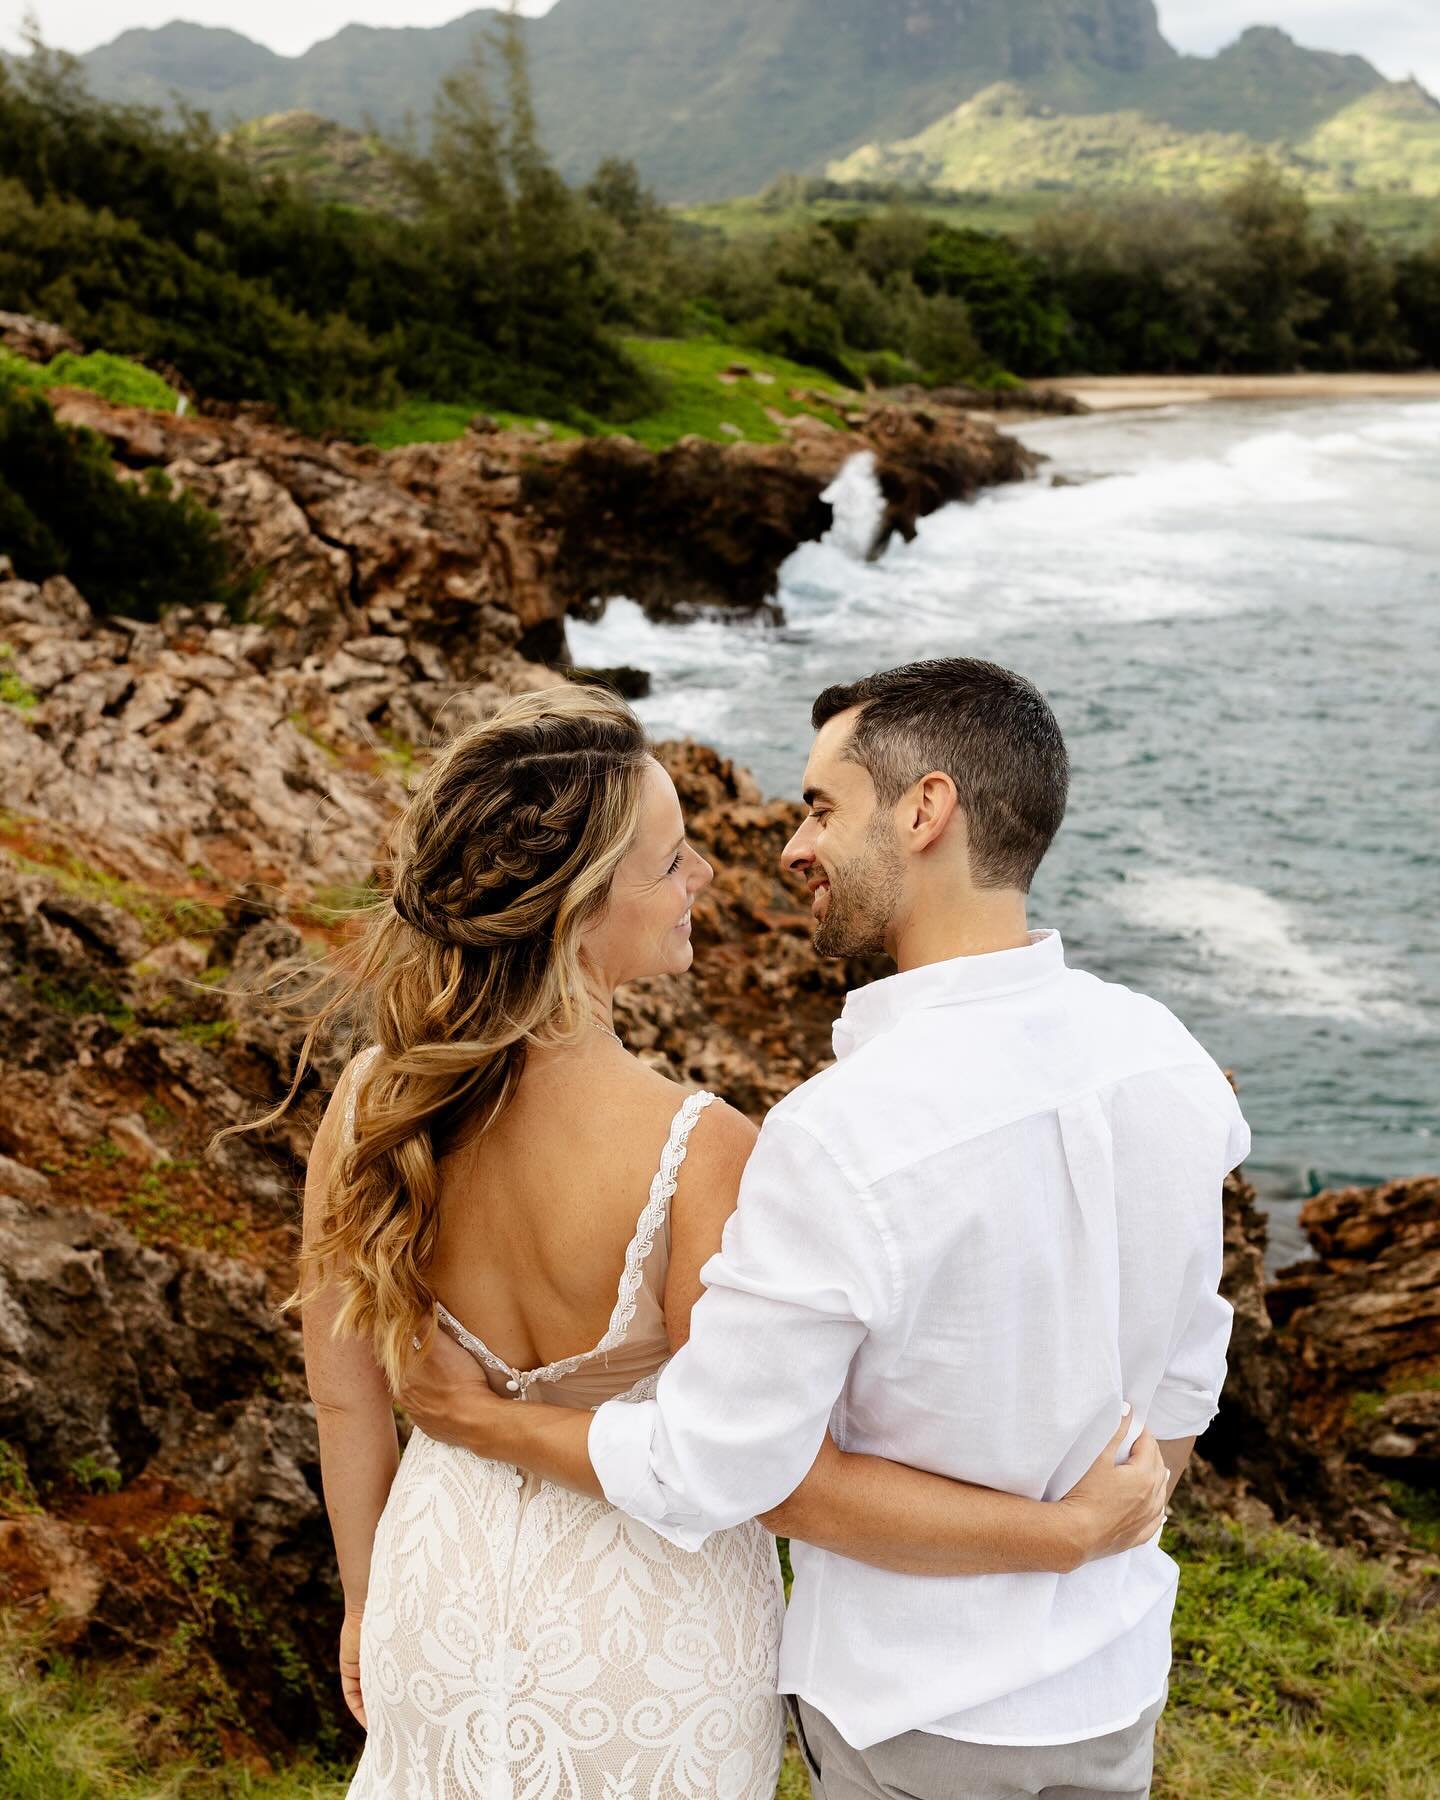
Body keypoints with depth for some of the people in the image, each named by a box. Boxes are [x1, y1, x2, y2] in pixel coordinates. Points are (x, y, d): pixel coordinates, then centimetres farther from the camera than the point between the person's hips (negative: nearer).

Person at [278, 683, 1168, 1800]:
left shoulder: (372, 1102, -19)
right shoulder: (695, 1156, -33)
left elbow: (347, 1393, -5)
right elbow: (789, 1481, -27)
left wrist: (365, 1596, 12)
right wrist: (1074, 1530, -18)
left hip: (446, 1589, 3)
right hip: (652, 1624, -3)